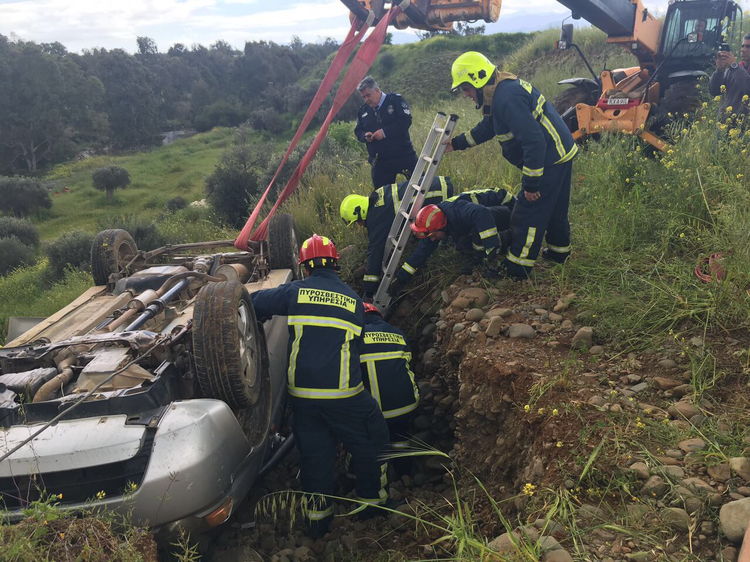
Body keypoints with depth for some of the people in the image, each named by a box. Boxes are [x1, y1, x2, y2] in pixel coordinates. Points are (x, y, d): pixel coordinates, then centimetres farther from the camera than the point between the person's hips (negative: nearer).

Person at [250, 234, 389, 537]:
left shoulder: (294, 292, -2)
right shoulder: (353, 300, 2)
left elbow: (253, 303, 4)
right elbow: (356, 344, 9)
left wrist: (264, 317, 24)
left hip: (301, 395, 2)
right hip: (343, 395, -2)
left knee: (313, 452, 17)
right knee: (370, 444, 19)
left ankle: (317, 516, 26)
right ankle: (371, 501, 30)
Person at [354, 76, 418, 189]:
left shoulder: (395, 100, -4)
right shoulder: (363, 111, 11)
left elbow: (406, 120, -15)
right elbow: (358, 131, 18)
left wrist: (385, 132, -20)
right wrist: (365, 136, -7)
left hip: (404, 157, -4)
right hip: (379, 162, 4)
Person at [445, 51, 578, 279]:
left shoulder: (507, 99, -26)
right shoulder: (503, 88, 8)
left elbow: (534, 141, -30)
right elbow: (486, 127, 21)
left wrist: (531, 184, -26)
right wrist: (456, 143, 17)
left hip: (549, 161, -10)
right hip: (561, 153, 10)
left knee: (528, 213, -3)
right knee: (554, 208, 24)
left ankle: (516, 270, 6)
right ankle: (559, 251, 42)